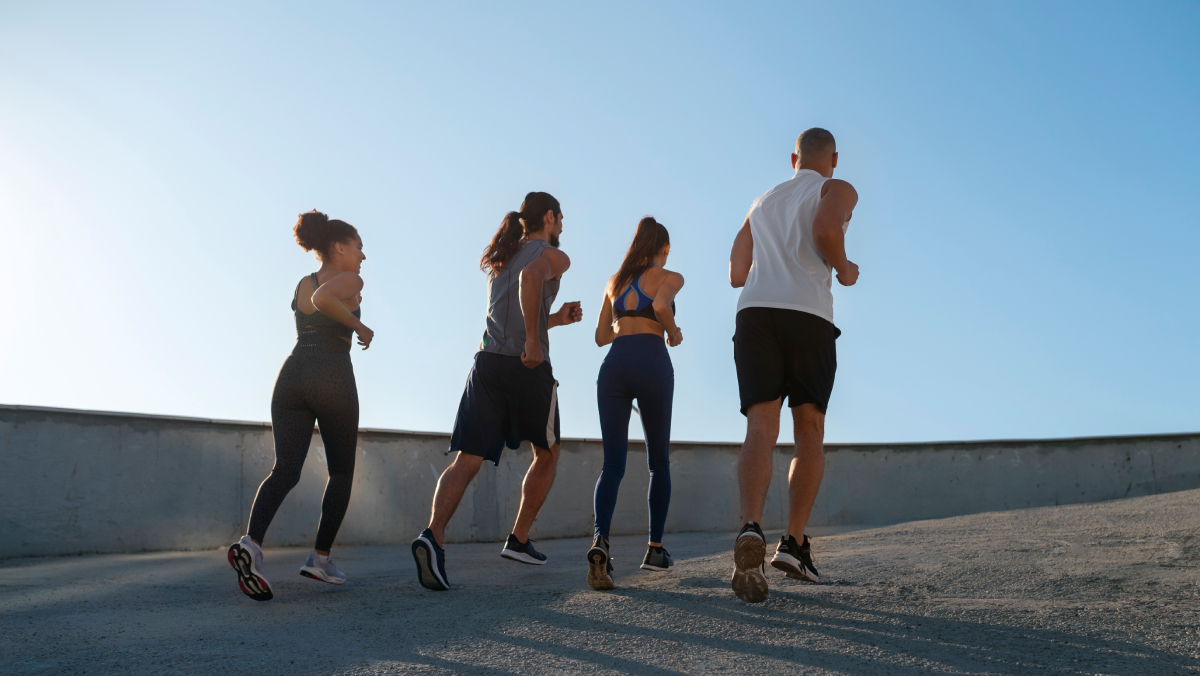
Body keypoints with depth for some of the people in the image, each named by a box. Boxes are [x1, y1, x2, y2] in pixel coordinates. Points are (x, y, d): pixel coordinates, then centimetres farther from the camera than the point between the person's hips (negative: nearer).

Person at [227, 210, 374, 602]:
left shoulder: (302, 285, 22)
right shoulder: (349, 281, 0)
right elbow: (322, 298, -19)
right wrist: (359, 325, -9)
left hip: (291, 375, 6)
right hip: (332, 377, -5)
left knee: (285, 469, -1)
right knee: (342, 470, 11)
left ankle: (251, 542, -26)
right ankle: (320, 556, 8)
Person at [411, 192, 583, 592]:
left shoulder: (498, 261, 26)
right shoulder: (553, 256, 5)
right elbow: (531, 276, -21)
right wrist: (534, 340, -20)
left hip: (486, 363, 5)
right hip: (527, 367, -5)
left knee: (467, 461, -5)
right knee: (547, 455, 17)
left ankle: (433, 535, -27)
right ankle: (518, 540, 17)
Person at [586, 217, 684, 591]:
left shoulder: (615, 280, 23)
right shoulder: (669, 277, 9)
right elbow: (661, 307, -14)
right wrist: (674, 332, 5)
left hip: (614, 364, 3)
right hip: (652, 362, -3)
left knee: (613, 463, -2)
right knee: (659, 461, 13)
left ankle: (600, 540, -27)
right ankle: (655, 548, 15)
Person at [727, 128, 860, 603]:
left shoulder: (763, 201, 29)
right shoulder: (838, 190, 13)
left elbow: (737, 274, 28)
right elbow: (825, 229, -11)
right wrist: (844, 269, 7)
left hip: (754, 311, 3)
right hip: (808, 314, -3)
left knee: (761, 429, -8)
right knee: (810, 432, 8)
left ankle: (751, 529, -32)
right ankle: (794, 543, -1)